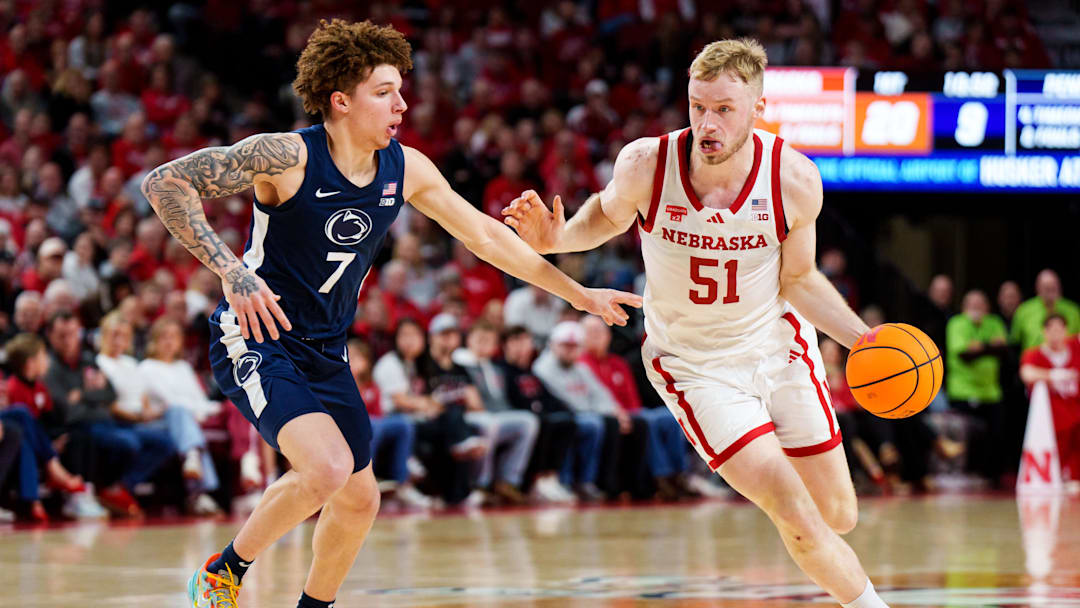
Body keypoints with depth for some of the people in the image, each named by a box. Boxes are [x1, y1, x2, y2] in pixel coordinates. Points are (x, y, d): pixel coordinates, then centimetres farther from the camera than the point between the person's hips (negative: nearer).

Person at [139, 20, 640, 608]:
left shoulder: (407, 169, -3)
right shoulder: (288, 157, -22)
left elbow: (486, 235, 9)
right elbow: (164, 183, -23)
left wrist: (578, 294, 11)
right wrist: (229, 269, -33)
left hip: (325, 352, 7)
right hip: (257, 339, -7)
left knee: (359, 499, 12)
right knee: (327, 469, -27)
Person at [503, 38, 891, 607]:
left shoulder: (794, 180, -21)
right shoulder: (646, 165, -24)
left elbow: (797, 280, -4)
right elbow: (610, 213, 1)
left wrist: (861, 338, -15)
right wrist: (559, 237, -18)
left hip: (779, 345, 2)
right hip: (694, 363, -2)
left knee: (838, 517, 11)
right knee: (797, 519, -16)